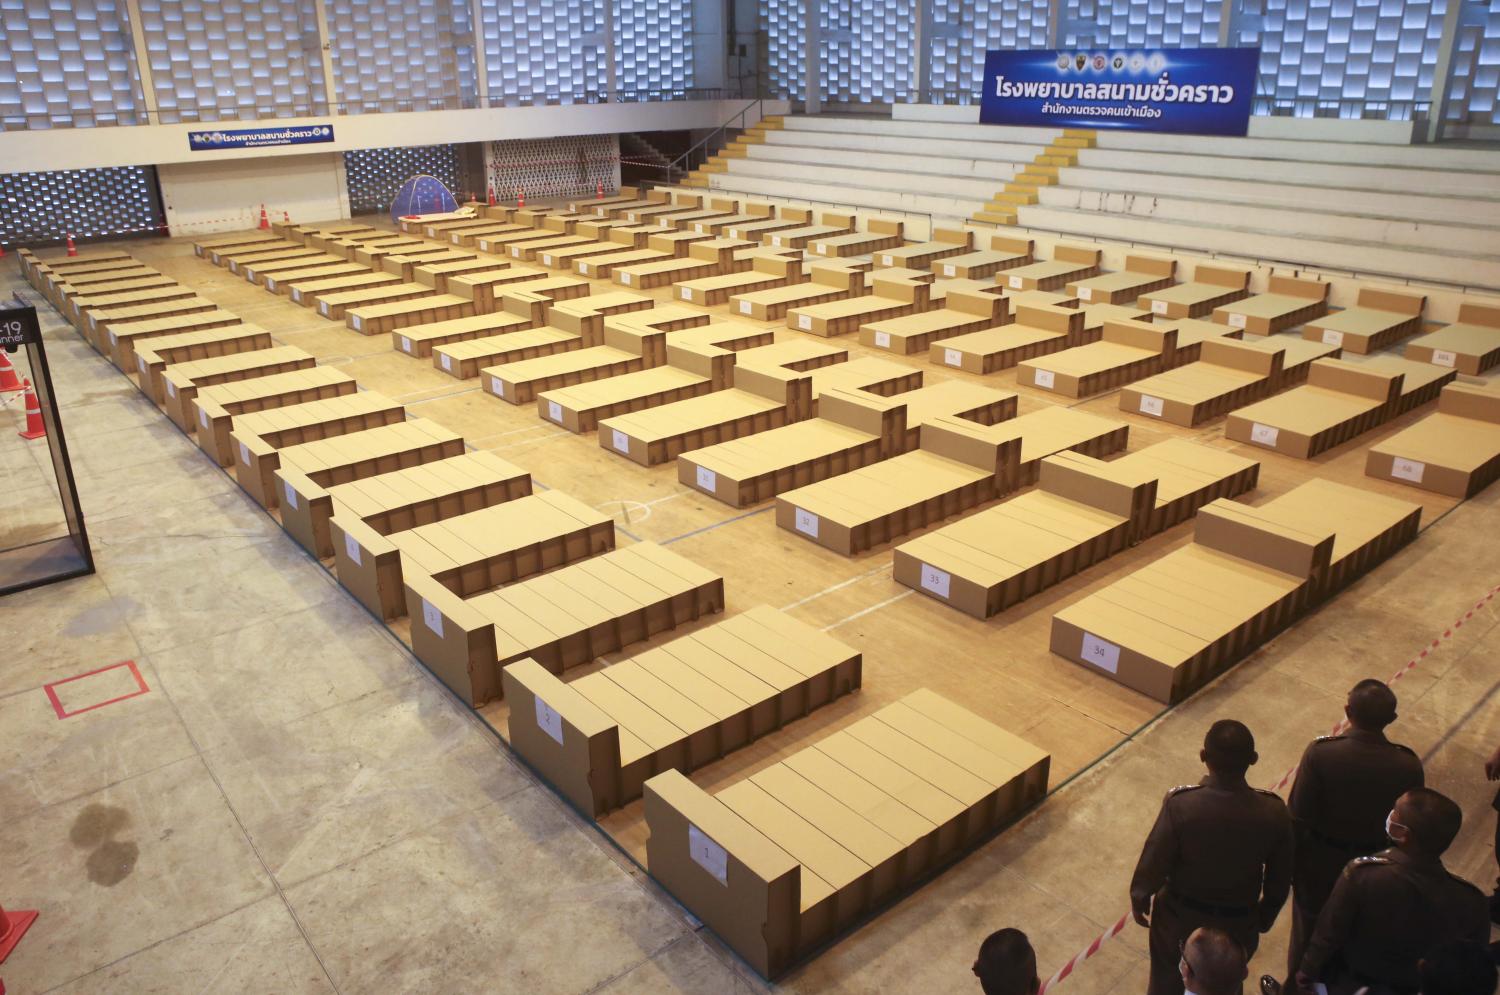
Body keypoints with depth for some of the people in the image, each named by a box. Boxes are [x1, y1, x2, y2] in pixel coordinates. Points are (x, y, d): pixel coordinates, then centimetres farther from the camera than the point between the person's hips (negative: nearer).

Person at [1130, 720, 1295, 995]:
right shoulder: (1274, 811, -23)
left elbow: (1154, 861, -17)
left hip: (1179, 917, -1)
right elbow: (1280, 877, -7)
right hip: (1238, 925, 2)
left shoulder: (1181, 804, -30)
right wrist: (1265, 917, 12)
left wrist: (1139, 900, 3)